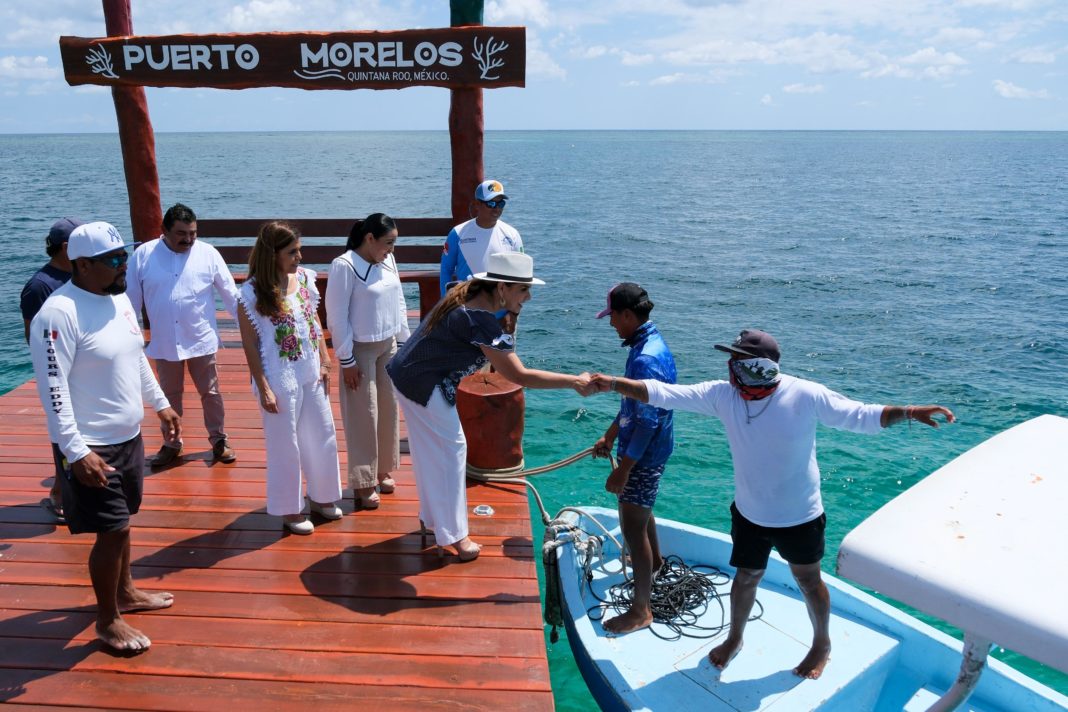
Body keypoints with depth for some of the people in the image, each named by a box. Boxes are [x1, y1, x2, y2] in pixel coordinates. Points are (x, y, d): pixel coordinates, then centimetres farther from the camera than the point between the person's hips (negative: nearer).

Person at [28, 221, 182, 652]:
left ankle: (125, 592, 41)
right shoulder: (59, 313, -22)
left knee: (121, 523, 22)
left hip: (128, 437, 8)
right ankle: (107, 622, 17)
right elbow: (52, 388, -24)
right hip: (91, 447, -8)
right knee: (113, 531, -2)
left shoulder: (119, 298, 5)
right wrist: (75, 451, -26)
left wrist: (160, 404, 22)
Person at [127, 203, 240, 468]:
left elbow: (230, 294, -2)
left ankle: (218, 439, 26)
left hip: (202, 340, -1)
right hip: (163, 343, 1)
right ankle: (171, 444, 31)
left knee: (210, 392, 9)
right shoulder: (143, 255, -5)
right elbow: (131, 299, 1)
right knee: (170, 395, 15)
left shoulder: (208, 253, -7)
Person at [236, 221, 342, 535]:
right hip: (280, 379, -5)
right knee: (285, 445, 8)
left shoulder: (305, 279, 0)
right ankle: (289, 509, 26)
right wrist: (264, 388, -13)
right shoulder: (252, 293, -15)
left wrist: (325, 363, 5)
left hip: (311, 374, 6)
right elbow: (250, 345, -11)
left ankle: (321, 496, 37)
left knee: (322, 436, 16)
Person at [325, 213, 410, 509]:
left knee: (388, 410, 14)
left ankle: (383, 470, 31)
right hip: (361, 350, -7)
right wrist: (347, 360, -14)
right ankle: (362, 483, 13)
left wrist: (406, 340, 11)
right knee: (363, 416, 1)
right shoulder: (345, 266, -18)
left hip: (388, 346, 7)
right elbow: (337, 317, -16)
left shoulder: (388, 260, 2)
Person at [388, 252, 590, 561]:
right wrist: (574, 381, -22)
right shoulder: (480, 321, -27)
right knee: (451, 449, 3)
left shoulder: (468, 295, 1)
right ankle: (453, 535, 14)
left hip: (406, 374, 10)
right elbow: (519, 376, -27)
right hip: (425, 387, -10)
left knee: (430, 451, 21)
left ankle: (433, 517, 37)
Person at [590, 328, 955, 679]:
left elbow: (862, 416, -15)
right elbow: (664, 394, -15)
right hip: (748, 513, 3)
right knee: (745, 577, 19)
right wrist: (612, 383, -21)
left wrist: (908, 412, -30)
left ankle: (822, 644, 46)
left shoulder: (807, 396, -24)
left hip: (799, 516, -2)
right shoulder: (722, 395, -16)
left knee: (809, 581, 18)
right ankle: (734, 639, 46)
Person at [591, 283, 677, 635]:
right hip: (645, 449, 10)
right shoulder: (649, 342, 4)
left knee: (632, 526, -3)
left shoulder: (646, 359, -29)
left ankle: (640, 610, 7)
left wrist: (623, 470, -25)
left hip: (645, 454, -10)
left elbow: (648, 422, -28)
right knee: (638, 509, 29)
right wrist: (610, 436, 21)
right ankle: (654, 561, 54)